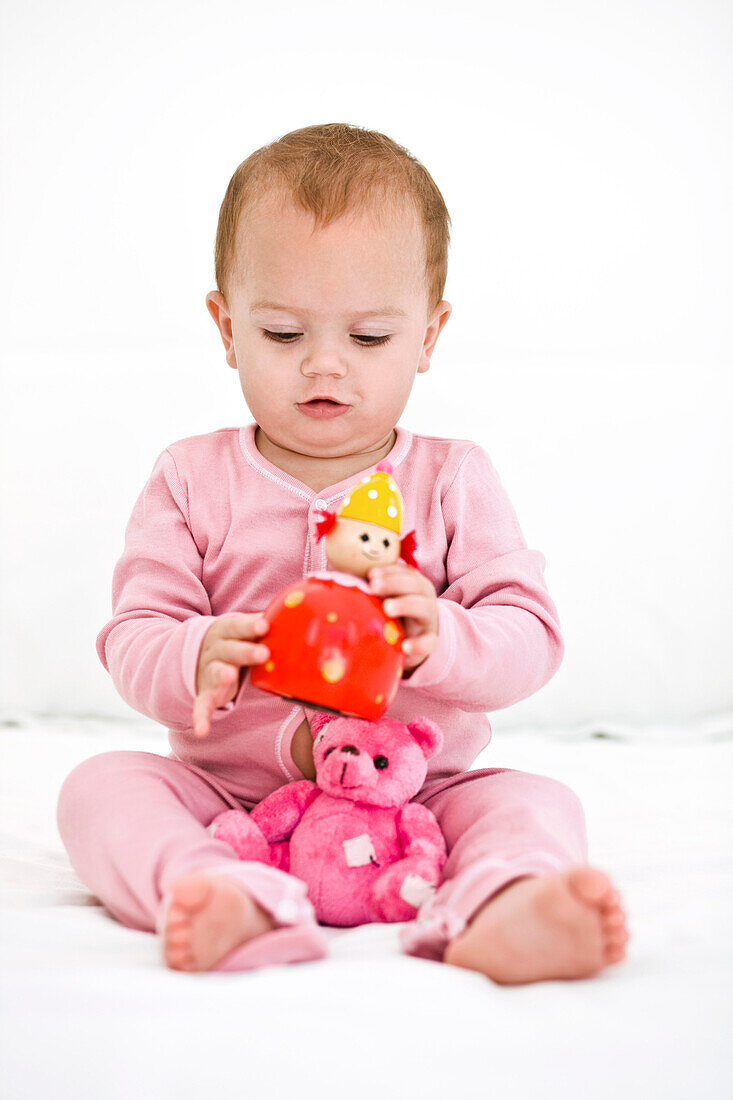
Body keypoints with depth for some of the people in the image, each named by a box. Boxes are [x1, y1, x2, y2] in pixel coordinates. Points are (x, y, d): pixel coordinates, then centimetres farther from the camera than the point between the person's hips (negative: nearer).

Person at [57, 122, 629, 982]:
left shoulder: (453, 480, 1)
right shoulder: (191, 480, 2)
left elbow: (530, 637, -7)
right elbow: (132, 640, -3)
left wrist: (438, 642, -30)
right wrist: (198, 661, -28)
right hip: (226, 789, 0)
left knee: (538, 803, -23)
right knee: (99, 786, -23)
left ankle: (497, 914, -53)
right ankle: (221, 896, -50)